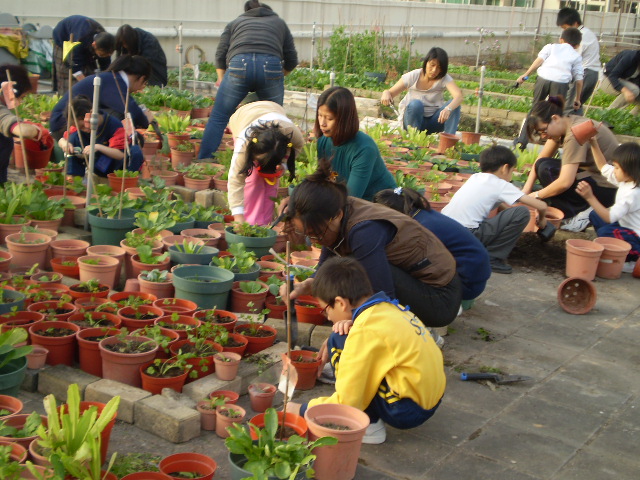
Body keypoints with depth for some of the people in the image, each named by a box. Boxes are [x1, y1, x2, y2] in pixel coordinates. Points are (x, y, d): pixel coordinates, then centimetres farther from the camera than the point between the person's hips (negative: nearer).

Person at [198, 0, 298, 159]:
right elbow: (292, 60, 25)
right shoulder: (279, 23, 32)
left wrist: (222, 80, 24)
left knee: (218, 118, 7)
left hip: (239, 65, 0)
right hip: (271, 67, 0)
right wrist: (279, 75, 39)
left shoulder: (234, 23, 30)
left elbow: (220, 55, 17)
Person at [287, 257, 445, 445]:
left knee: (339, 342, -10)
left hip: (407, 411, -9)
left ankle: (368, 425, -4)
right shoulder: (387, 306, 4)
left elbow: (346, 402, -16)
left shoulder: (365, 331, -18)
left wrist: (303, 410, -1)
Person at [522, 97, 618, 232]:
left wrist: (537, 195, -15)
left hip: (607, 190, -10)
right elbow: (541, 158, 6)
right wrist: (526, 190, -3)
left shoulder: (575, 133, -25)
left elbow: (565, 182, -29)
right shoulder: (566, 123, 3)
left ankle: (579, 215, -12)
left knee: (545, 169, -21)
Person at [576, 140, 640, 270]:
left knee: (604, 232, -33)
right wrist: (594, 144, 8)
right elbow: (604, 167, 15)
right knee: (594, 216, 14)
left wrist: (590, 197, -38)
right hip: (626, 226, 10)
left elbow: (610, 217, -35)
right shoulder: (626, 180, -2)